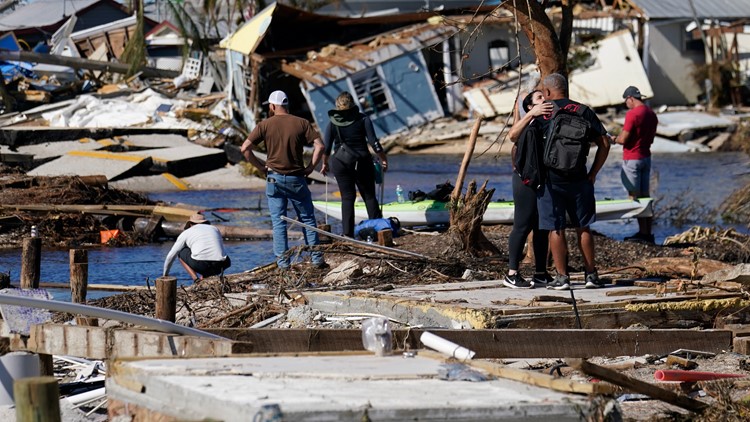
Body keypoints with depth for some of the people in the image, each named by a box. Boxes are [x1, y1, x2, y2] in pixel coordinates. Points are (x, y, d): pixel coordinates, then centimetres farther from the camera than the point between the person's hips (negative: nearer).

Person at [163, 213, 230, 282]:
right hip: (219, 267, 3)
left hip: (199, 264, -3)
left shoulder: (186, 233, 21)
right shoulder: (215, 229, 29)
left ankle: (196, 279, 11)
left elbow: (171, 256, 26)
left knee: (181, 253, 27)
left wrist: (165, 274, 43)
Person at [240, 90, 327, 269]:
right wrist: (310, 167, 0)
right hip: (296, 179, 1)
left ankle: (283, 262, 0)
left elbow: (245, 148, -7)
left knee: (278, 222, 4)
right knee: (307, 219, 11)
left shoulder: (265, 125, -1)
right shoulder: (301, 123, 0)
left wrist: (260, 167, 2)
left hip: (274, 178, 0)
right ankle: (317, 259, 8)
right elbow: (319, 146, -8)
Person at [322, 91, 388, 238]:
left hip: (340, 163, 1)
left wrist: (325, 162, 16)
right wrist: (383, 159, 3)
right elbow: (373, 142, -7)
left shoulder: (333, 123, -1)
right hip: (362, 161, -1)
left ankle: (348, 233, 1)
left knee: (347, 197, 5)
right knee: (369, 196, 8)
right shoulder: (363, 119, -4)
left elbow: (327, 146, 1)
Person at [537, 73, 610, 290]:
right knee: (583, 227, 11)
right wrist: (593, 173, 6)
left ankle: (562, 276, 3)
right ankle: (591, 274, 13)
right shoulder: (583, 112, 4)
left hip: (551, 180, -2)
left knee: (556, 230, 3)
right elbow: (604, 143, 1)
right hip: (579, 180, 3)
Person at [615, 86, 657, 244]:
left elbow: (623, 139, -18)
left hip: (632, 159, -8)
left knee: (634, 196, -4)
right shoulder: (651, 114, 8)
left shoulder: (632, 114, -18)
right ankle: (648, 232, 12)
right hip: (646, 157, 8)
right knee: (645, 196, 11)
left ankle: (643, 232, -6)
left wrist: (615, 139, 2)